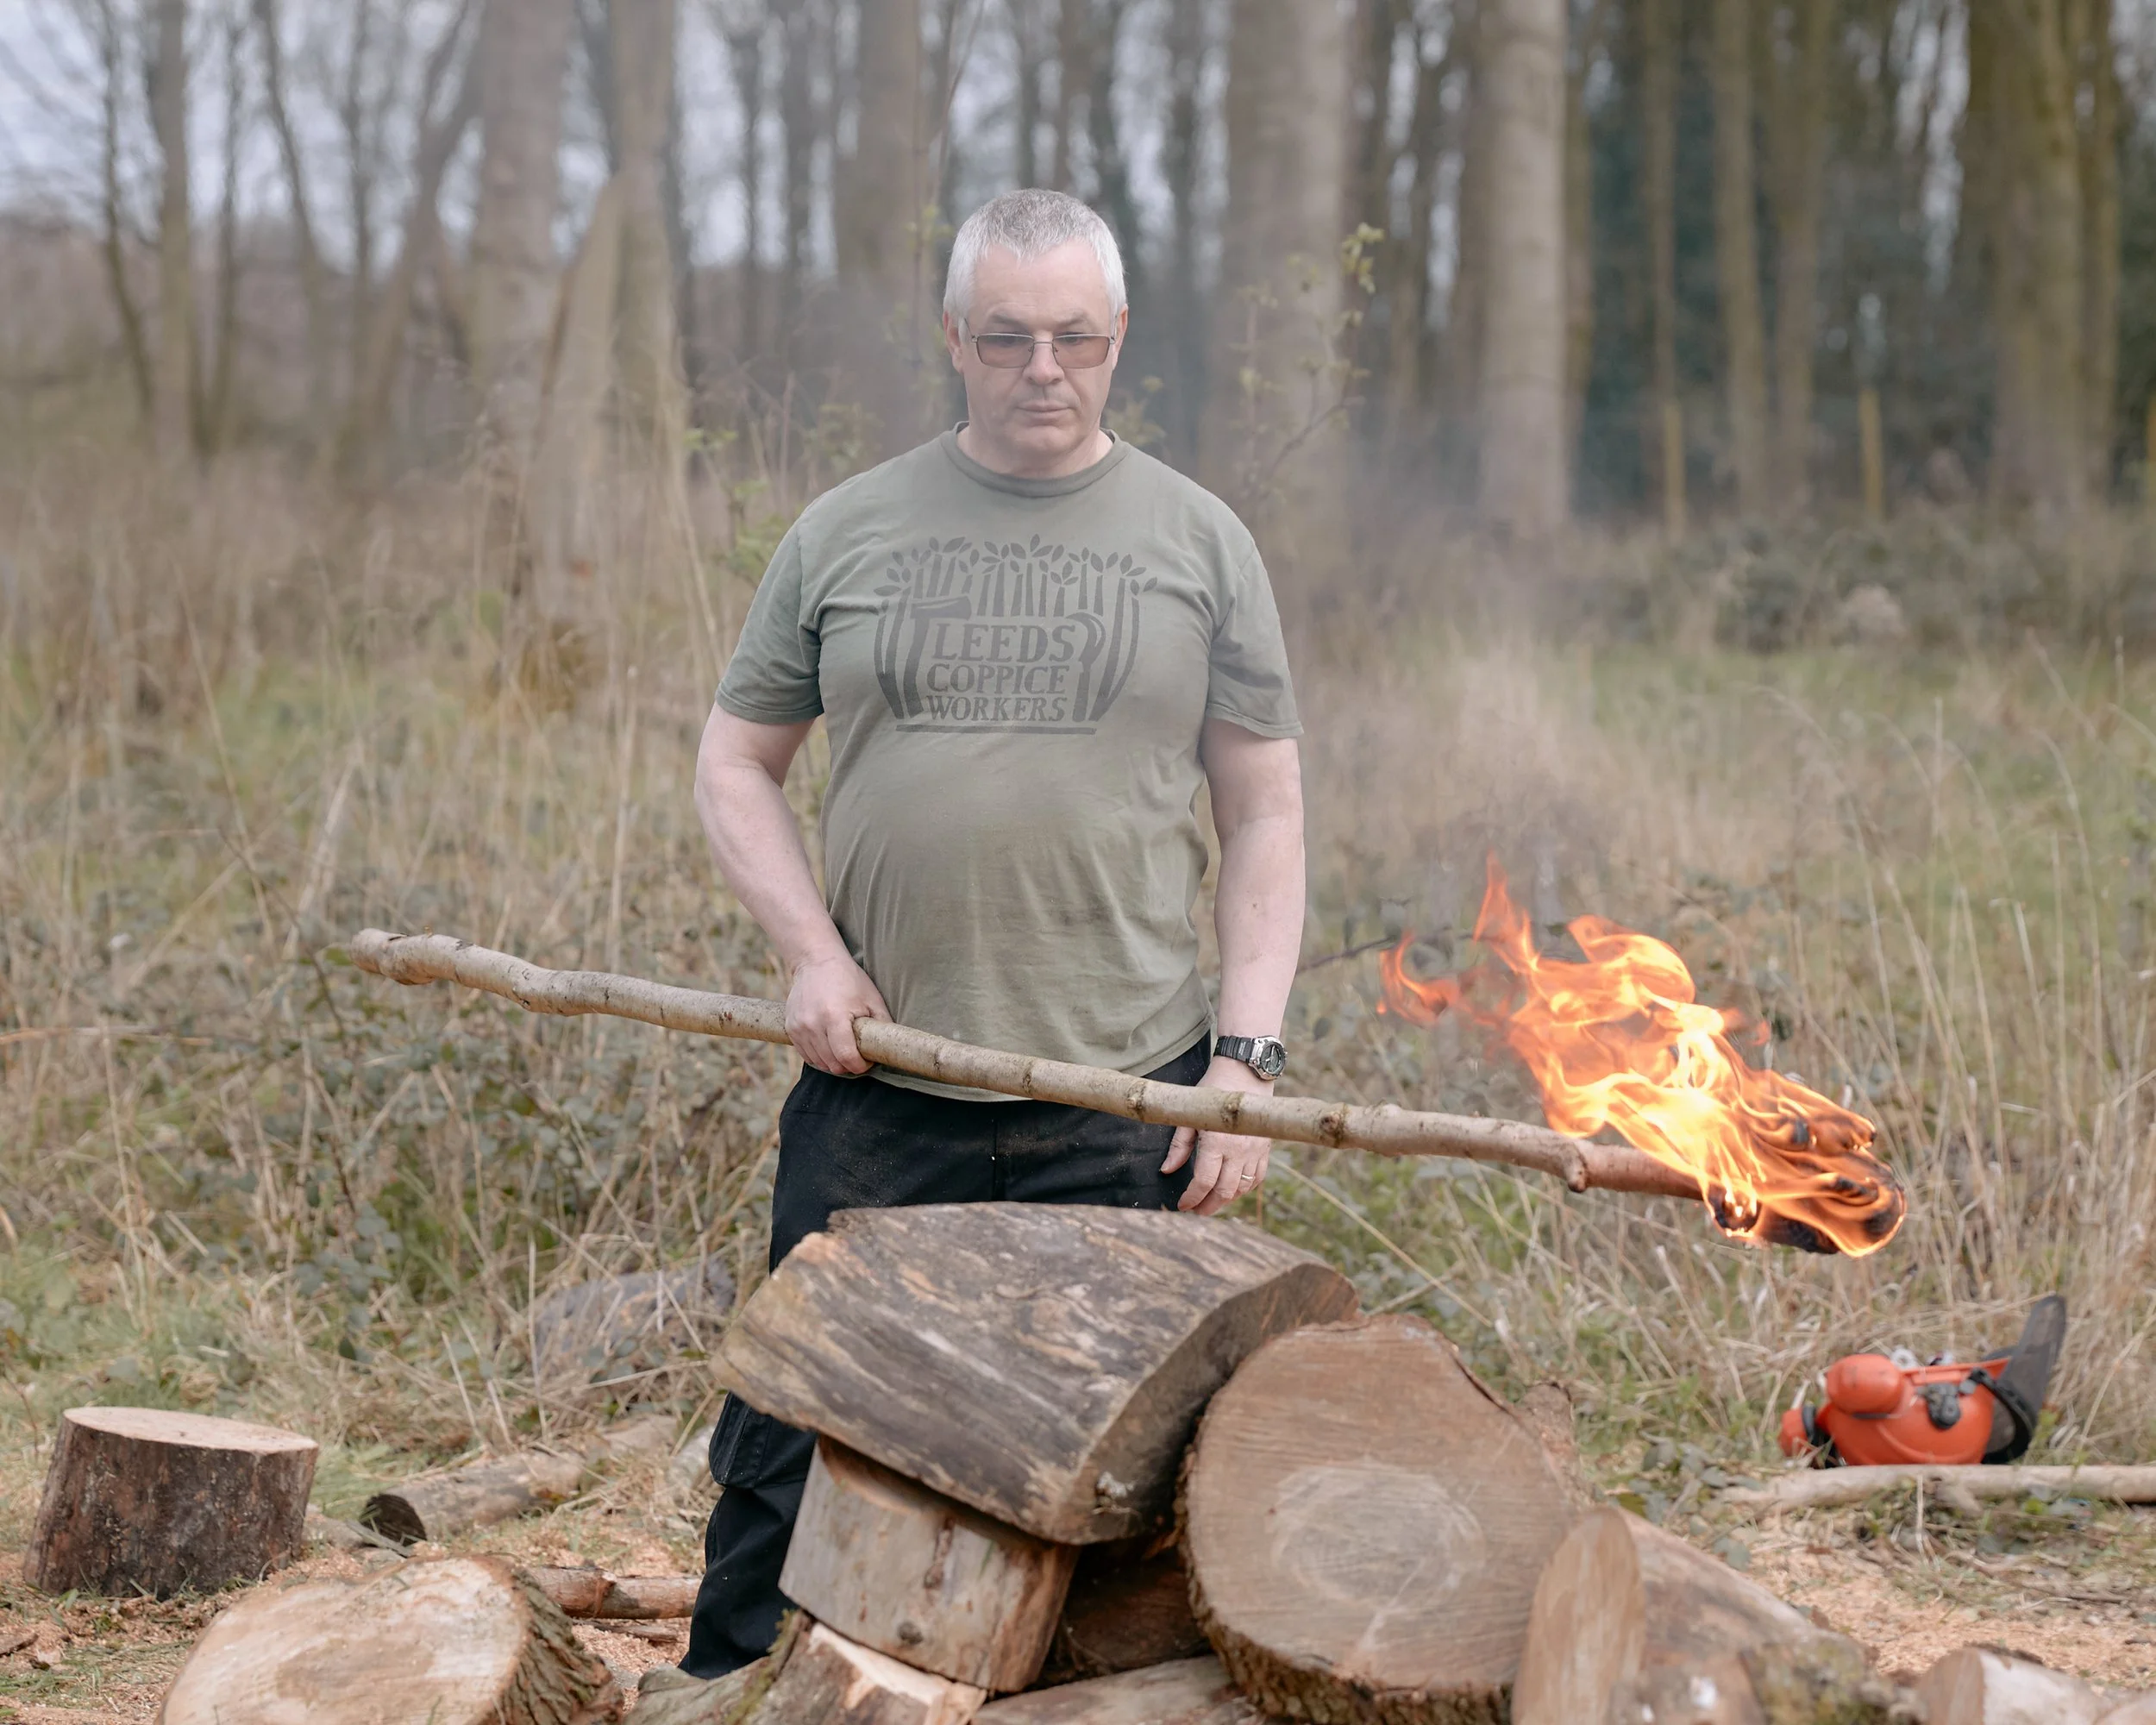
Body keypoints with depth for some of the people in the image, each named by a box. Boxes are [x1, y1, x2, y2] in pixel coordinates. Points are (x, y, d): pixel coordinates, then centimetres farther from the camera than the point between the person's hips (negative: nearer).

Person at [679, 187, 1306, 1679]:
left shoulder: (1196, 540, 7)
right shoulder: (850, 532, 8)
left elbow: (1265, 819, 7)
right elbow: (736, 763, 13)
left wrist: (1246, 1055, -4)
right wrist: (814, 953, -3)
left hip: (1124, 1107, -1)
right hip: (876, 1097, 1)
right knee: (791, 1464, 4)